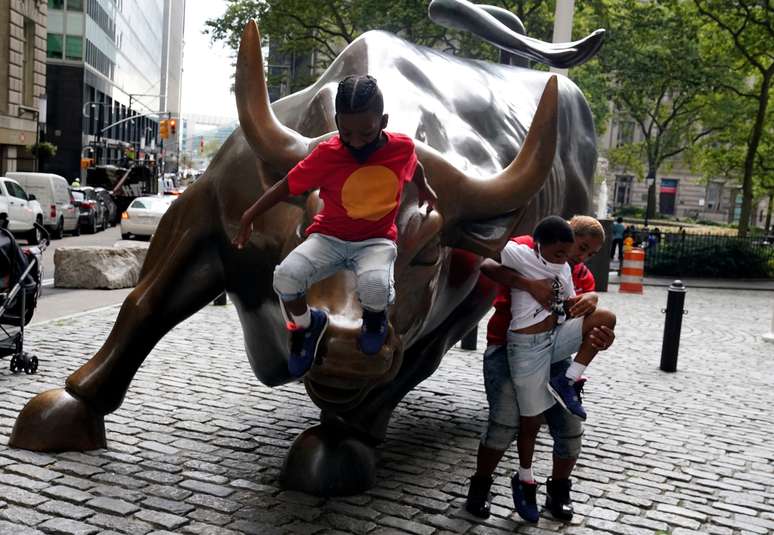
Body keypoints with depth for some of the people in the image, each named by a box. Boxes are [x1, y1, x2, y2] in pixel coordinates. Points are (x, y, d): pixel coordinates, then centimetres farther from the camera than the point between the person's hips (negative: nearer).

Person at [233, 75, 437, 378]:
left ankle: (375, 314, 8)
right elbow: (287, 186, -5)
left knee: (374, 285, -35)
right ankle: (306, 325, 8)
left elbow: (414, 167, 15)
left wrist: (425, 191, 34)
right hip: (330, 238, 0)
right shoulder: (327, 155, -17)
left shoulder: (402, 147, -11)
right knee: (286, 276, -27)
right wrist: (249, 217, -2)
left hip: (376, 240, 0)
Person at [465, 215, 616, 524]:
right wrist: (529, 284, -38)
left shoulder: (582, 276, 8)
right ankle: (480, 488, 5)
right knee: (505, 423, -19)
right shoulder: (526, 248, -9)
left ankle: (558, 493, 26)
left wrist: (599, 340, -30)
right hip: (508, 348, -5)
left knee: (570, 429, 2)